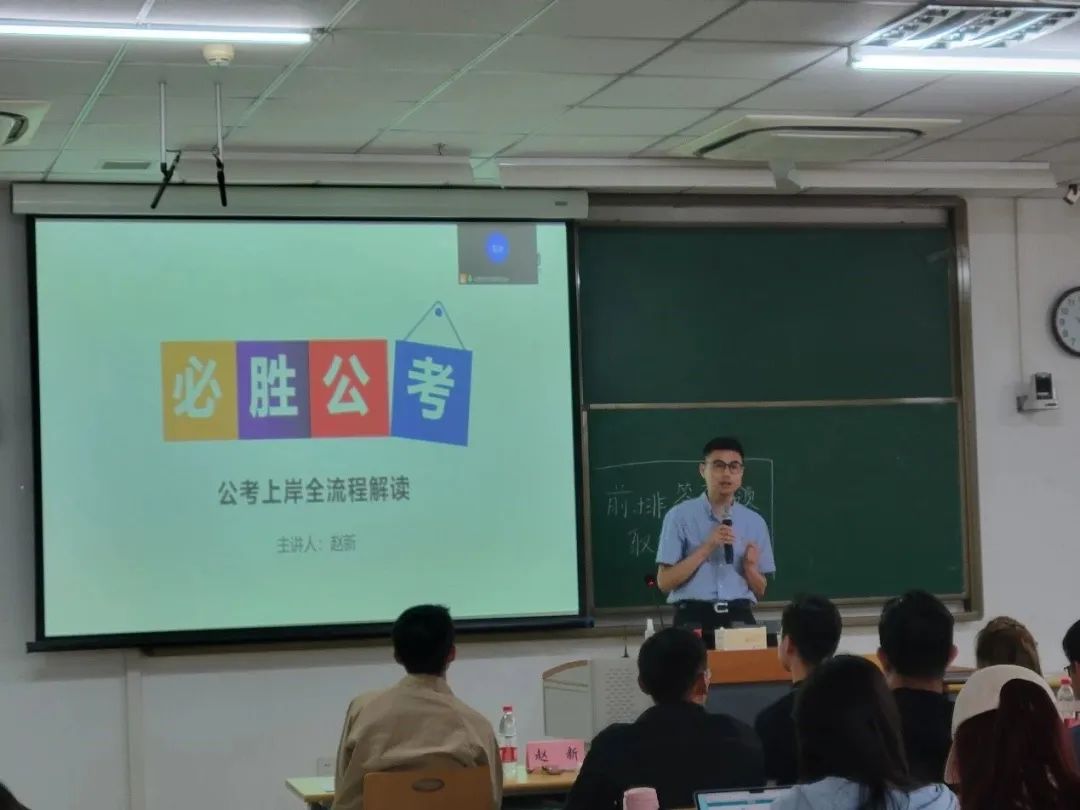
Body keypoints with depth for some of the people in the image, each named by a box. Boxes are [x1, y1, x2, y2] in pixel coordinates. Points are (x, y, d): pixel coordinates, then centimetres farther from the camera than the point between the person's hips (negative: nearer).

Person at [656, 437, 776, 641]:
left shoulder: (755, 522, 12)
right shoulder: (680, 516, 1)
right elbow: (665, 582, -5)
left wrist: (750, 567, -4)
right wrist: (707, 548, -11)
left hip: (739, 618, 3)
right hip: (694, 619, -3)